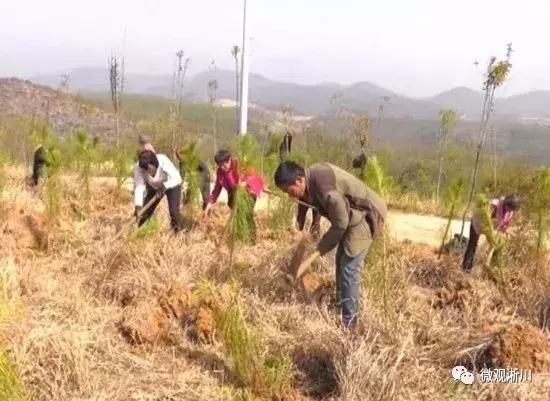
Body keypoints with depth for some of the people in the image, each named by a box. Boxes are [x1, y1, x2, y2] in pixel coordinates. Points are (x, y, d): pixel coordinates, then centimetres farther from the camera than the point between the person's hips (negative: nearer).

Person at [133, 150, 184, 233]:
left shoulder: (163, 161, -38)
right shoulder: (138, 168, -29)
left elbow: (176, 177, -35)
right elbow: (139, 186, -33)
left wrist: (164, 186, -49)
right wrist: (138, 205, -45)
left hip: (172, 184, -3)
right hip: (154, 187, 3)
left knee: (174, 211, -19)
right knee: (145, 211, 1)